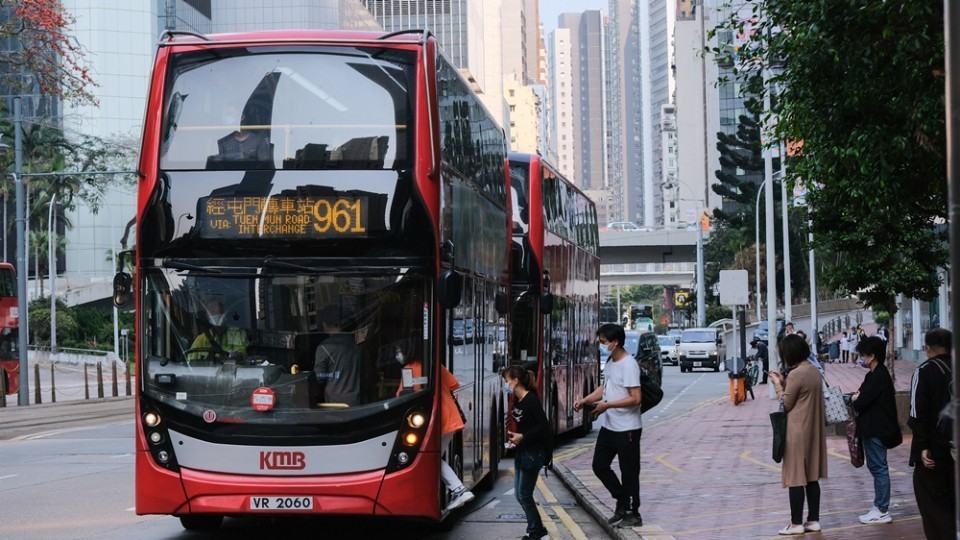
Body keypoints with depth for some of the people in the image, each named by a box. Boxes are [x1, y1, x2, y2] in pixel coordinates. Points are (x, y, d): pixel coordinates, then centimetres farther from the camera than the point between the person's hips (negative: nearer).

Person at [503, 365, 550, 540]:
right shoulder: (517, 401, 8)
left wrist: (522, 437, -23)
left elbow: (543, 426, -22)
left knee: (524, 494, -2)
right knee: (520, 494, 12)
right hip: (521, 452, 9)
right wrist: (513, 435, 4)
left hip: (533, 453, -9)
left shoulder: (531, 400, -18)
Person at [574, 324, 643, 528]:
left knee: (629, 472, 1)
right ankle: (623, 502, 26)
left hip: (627, 428, -9)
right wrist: (585, 400, 5)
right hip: (609, 426, 9)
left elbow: (635, 398, -23)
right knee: (599, 465, 12)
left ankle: (633, 514, 13)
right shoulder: (610, 361, 8)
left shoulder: (628, 365, -20)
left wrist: (607, 405, -23)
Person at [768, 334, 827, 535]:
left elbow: (786, 404, -10)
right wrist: (784, 382, 13)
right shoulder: (814, 371, 7)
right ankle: (813, 520, 14)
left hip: (798, 431, -8)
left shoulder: (796, 374, -18)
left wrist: (778, 385, 2)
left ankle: (796, 523, 2)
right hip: (814, 429, 8)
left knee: (796, 478, -2)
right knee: (812, 477, 12)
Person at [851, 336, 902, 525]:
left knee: (878, 468, -6)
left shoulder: (878, 376, -19)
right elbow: (868, 397, 16)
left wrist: (855, 399, -2)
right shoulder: (878, 374, 13)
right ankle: (880, 507, 21)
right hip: (875, 428, 11)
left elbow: (862, 402, -22)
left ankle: (882, 511, -2)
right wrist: (859, 397, -3)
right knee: (876, 467, 15)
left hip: (876, 429, -11)